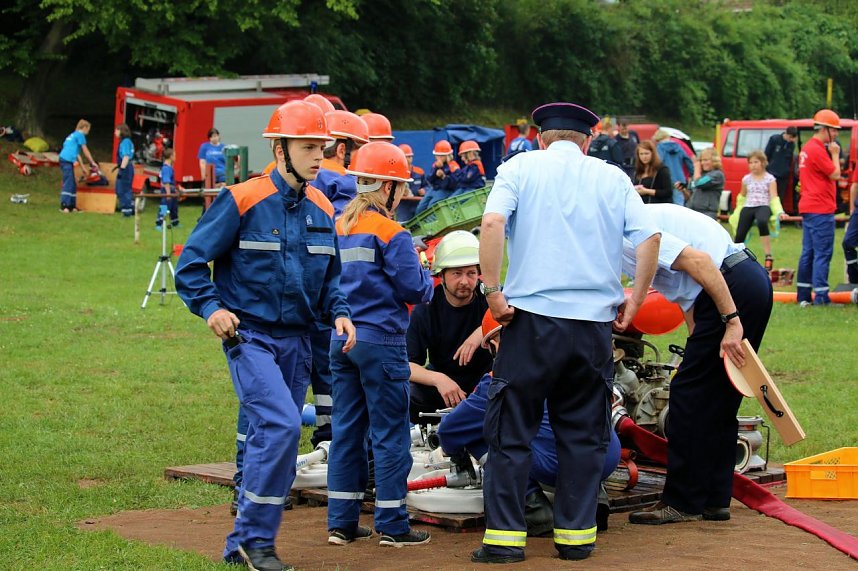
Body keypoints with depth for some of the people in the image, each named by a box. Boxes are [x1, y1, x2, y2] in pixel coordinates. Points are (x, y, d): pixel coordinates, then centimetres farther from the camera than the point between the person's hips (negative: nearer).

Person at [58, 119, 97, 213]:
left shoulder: (73, 135, 26)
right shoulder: (80, 135, -2)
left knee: (72, 184, 13)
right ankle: (64, 206, -17)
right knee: (68, 183, -12)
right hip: (67, 160, -9)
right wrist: (93, 163, 10)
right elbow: (85, 150, 0)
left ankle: (72, 206, 15)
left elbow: (77, 153, 31)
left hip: (64, 159, 9)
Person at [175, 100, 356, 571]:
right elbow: (191, 262, -5)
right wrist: (211, 307, -18)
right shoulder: (241, 201, -9)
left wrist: (339, 313, 2)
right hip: (250, 337, -6)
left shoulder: (322, 210, 9)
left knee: (270, 442, 9)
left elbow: (330, 277, 20)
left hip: (296, 341, 6)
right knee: (281, 426, -21)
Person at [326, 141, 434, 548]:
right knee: (390, 434, 1)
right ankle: (392, 525, 4)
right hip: (381, 342, -7)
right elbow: (415, 289, -12)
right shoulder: (391, 234, -12)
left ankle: (341, 522, 14)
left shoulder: (337, 227, 9)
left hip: (341, 340, 7)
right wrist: (424, 273, 8)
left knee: (346, 430, 11)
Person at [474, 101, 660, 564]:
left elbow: (492, 222, -11)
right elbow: (649, 237, 1)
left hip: (532, 317, -2)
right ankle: (576, 535, 13)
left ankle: (505, 536, 3)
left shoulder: (520, 167, 6)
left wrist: (492, 290, -9)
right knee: (583, 434, 11)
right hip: (594, 320, 2)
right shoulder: (612, 177, 12)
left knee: (511, 430, 5)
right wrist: (635, 300, 7)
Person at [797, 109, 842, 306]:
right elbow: (835, 174, -13)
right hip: (820, 210, -10)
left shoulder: (807, 148, 16)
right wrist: (835, 154, -4)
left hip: (808, 208, 10)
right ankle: (821, 296, -11)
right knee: (823, 253, -9)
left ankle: (803, 295, 15)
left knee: (808, 252, 12)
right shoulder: (817, 150, -15)